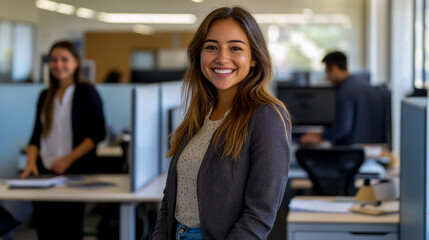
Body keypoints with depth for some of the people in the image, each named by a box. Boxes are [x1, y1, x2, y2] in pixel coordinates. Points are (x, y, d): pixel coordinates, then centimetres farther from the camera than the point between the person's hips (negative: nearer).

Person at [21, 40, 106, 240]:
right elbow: (37, 135, 15)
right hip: (45, 171, 4)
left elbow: (97, 133, -5)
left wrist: (69, 158, -13)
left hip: (75, 171, -4)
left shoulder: (86, 92, 1)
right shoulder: (46, 96, 16)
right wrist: (31, 162, -3)